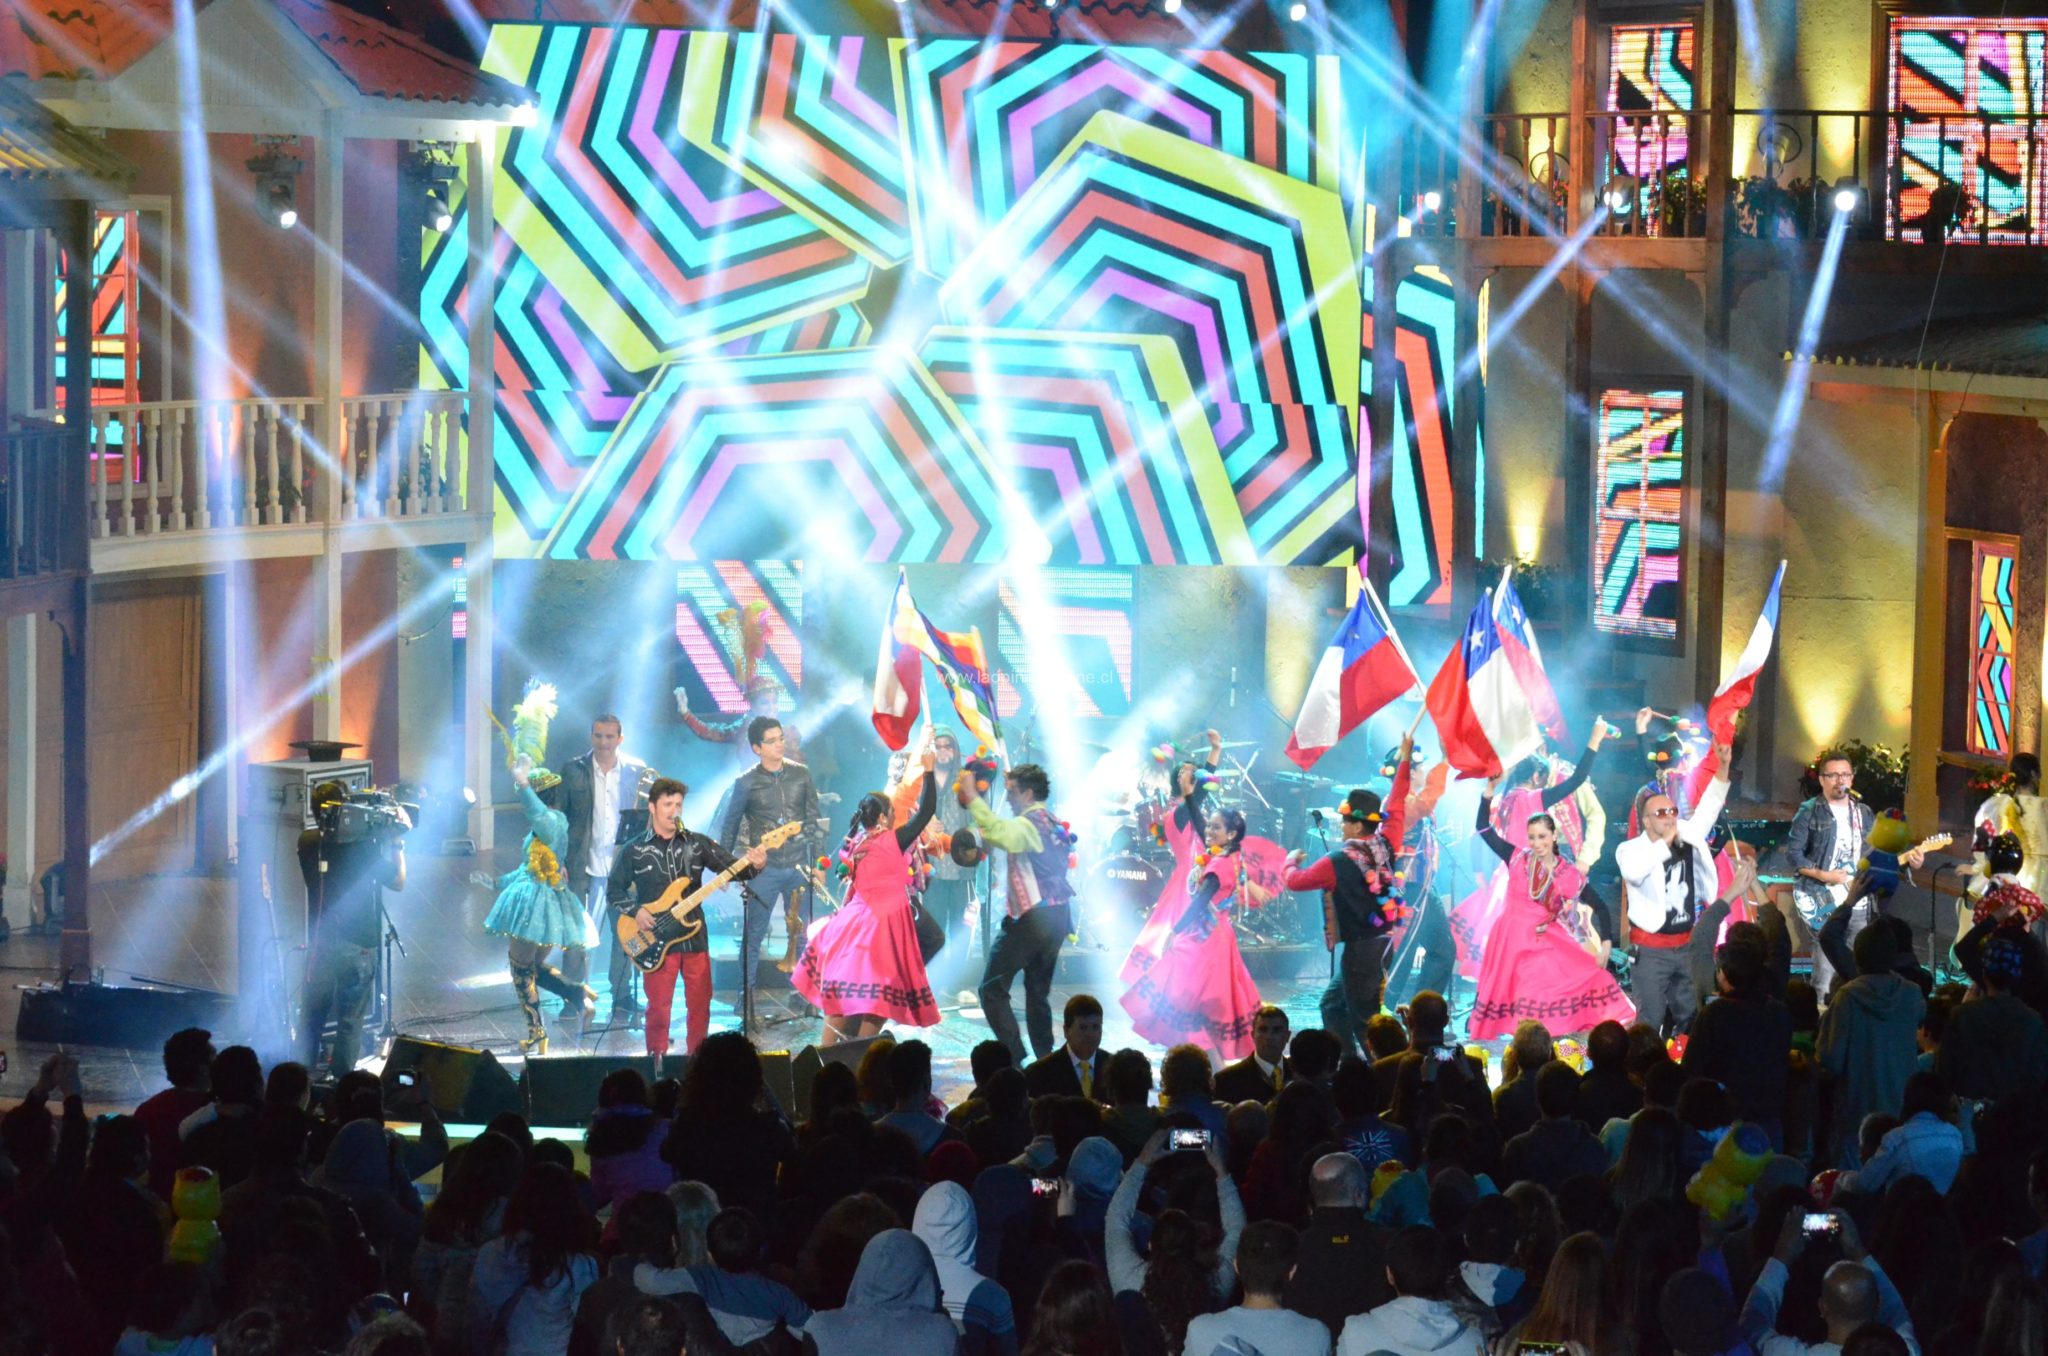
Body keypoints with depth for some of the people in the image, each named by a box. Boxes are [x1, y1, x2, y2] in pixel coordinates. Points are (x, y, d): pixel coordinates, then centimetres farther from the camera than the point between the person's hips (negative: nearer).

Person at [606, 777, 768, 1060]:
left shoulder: (697, 844, 6)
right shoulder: (634, 851, 2)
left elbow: (731, 867, -1)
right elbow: (614, 889, 7)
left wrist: (754, 865, -22)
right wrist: (635, 911, -10)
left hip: (695, 938, 2)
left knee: (700, 1005, 6)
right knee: (659, 1007, -3)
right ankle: (657, 1064, 7)